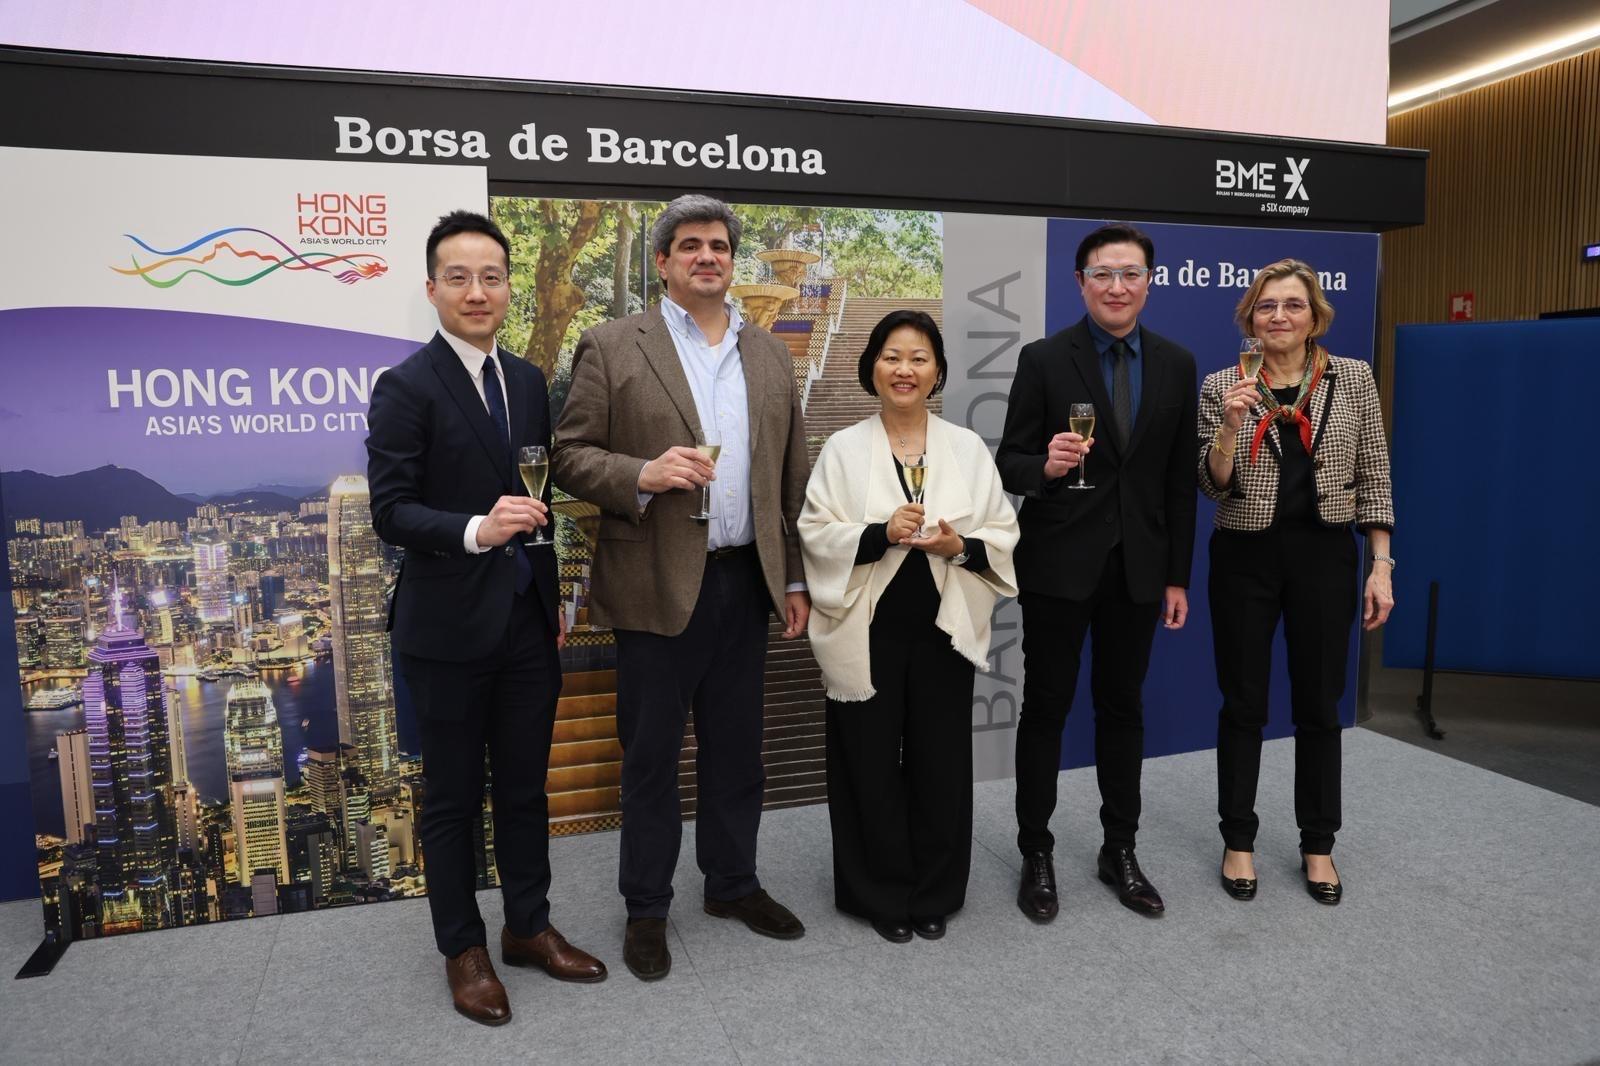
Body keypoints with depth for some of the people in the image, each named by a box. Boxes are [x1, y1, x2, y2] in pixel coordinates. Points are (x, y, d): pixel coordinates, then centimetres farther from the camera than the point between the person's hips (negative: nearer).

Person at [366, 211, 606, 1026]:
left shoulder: (529, 381, 9)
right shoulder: (405, 387, -10)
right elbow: (389, 511, -15)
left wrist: (555, 598, 13)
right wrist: (476, 529, -31)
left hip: (528, 620, 5)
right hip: (449, 627, -5)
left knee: (525, 787, 16)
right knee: (453, 798, 10)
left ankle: (528, 927, 33)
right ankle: (462, 950, 27)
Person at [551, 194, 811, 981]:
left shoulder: (769, 354, 11)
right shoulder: (612, 347, -2)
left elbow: (790, 476, 12)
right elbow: (569, 457, -4)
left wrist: (795, 577, 9)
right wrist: (642, 473, -22)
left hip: (746, 581, 4)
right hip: (658, 585, -4)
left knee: (736, 748, 16)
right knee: (651, 755, 8)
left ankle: (733, 883, 34)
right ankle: (646, 909, 26)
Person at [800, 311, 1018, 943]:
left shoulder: (968, 448, 6)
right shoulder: (843, 449, 1)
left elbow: (1002, 536, 6)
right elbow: (816, 535, -5)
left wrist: (960, 546, -14)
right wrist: (881, 534, -20)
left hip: (943, 631, 2)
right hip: (867, 635, -1)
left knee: (940, 765, 8)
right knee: (872, 766, 6)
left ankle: (935, 896, 29)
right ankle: (883, 895, 26)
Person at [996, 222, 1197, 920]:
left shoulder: (1176, 365, 6)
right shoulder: (1044, 360, -5)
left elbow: (1179, 481, 7)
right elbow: (1008, 463, -4)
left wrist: (1178, 576, 6)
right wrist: (1045, 465, -27)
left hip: (1138, 566, 3)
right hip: (1059, 564, -3)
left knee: (1123, 708, 14)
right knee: (1045, 707, 6)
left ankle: (1120, 850, 29)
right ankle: (1036, 854, 20)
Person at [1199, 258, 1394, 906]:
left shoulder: (1354, 379, 3)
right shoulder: (1222, 385, -2)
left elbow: (1373, 478, 4)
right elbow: (1214, 486, -6)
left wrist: (1381, 565, -2)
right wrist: (1230, 425, -23)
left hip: (1325, 555, 1)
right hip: (1245, 557, -1)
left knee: (1319, 706, 10)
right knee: (1243, 704, 7)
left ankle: (1318, 845, 26)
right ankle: (1238, 841, 23)